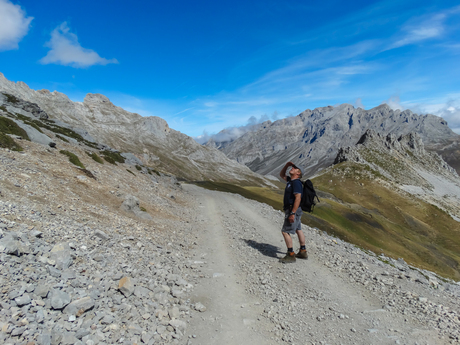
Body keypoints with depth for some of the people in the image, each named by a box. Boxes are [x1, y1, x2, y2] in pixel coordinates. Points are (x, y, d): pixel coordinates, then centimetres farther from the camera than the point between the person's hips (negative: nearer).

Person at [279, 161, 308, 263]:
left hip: (293, 210, -11)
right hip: (294, 210, 11)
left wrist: (292, 213, -29)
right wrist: (287, 165, 9)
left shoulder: (296, 182, -20)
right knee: (298, 230, 18)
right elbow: (282, 175, 26)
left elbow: (298, 198, -27)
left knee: (285, 231, -8)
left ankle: (291, 255, -2)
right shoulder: (290, 180, 10)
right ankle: (303, 252, 31)